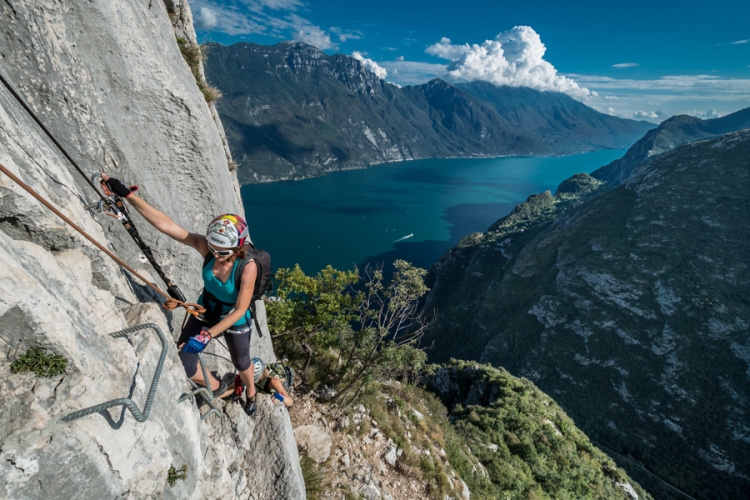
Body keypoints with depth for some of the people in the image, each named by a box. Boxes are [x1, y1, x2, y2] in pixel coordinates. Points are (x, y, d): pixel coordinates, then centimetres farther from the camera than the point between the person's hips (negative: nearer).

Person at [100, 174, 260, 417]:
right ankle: (217, 388, 38)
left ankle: (251, 394, 56)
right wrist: (128, 195, -36)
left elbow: (240, 310, -29)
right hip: (205, 313, 4)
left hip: (235, 322, -4)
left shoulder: (248, 268, -36)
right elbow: (166, 224, -30)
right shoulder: (206, 246, -26)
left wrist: (207, 334, -31)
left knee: (241, 364, 20)